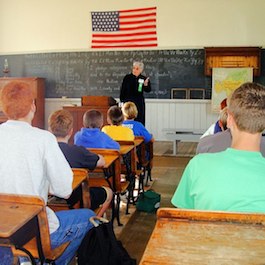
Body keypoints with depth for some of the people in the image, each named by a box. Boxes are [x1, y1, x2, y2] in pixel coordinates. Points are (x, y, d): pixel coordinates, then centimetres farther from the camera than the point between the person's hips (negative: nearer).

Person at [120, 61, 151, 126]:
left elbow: (148, 90, -7)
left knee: (139, 121, 1)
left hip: (139, 103, 1)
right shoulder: (127, 78, 1)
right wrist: (122, 100, 1)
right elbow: (123, 90, 4)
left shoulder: (144, 79, 1)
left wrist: (146, 84, -28)